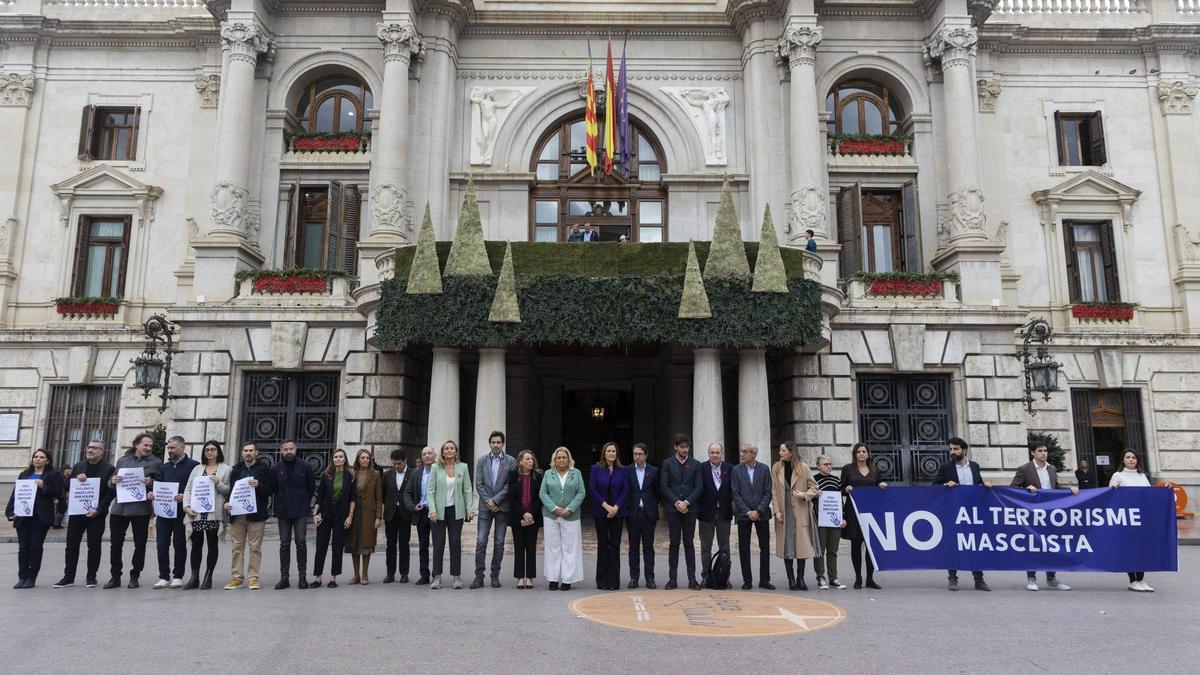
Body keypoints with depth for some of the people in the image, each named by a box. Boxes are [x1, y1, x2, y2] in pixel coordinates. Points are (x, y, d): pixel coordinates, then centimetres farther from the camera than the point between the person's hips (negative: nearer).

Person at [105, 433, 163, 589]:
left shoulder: (155, 462, 4)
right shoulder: (123, 460, 12)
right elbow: (111, 482, 15)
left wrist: (151, 482, -19)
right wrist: (113, 481, -7)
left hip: (141, 509, -2)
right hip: (120, 507, 2)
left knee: (140, 544, 4)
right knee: (116, 544, 5)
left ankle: (134, 576, 16)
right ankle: (115, 577, 17)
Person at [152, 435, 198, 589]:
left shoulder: (193, 465, -3)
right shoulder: (165, 466, 16)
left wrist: (185, 496, -21)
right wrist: (153, 494, 0)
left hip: (180, 511, -5)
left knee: (179, 544, 4)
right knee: (161, 544, 2)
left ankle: (178, 577, 12)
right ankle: (164, 577, 11)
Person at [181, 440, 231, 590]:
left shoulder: (226, 469, 7)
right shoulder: (197, 469, 17)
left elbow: (229, 491, 3)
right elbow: (188, 489, 12)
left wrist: (218, 484, -14)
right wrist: (187, 506, -2)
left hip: (214, 512, -3)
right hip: (196, 512, 3)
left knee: (212, 543, 1)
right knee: (196, 544, 3)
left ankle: (208, 577, 6)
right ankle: (194, 577, 8)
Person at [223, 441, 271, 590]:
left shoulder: (264, 468, 1)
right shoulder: (236, 469, 14)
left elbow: (269, 491, -2)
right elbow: (230, 489, 18)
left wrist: (258, 485, -21)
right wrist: (227, 503, -1)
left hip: (256, 514, -4)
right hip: (237, 513, 4)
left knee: (255, 547, -1)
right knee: (237, 547, 5)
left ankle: (253, 578, 4)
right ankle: (236, 578, 11)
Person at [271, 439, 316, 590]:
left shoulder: (305, 466, 1)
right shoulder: (275, 469, 5)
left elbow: (312, 487, 9)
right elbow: (272, 489, 11)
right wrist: (279, 505, 8)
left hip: (300, 511, -2)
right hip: (283, 512, 2)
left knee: (301, 543, -5)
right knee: (284, 544, 4)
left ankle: (302, 576, 2)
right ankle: (284, 577, 8)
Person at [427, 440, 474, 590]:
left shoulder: (463, 467, 4)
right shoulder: (436, 468, 0)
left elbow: (467, 490, 5)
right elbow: (430, 491, -2)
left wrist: (470, 509, -3)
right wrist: (432, 510, -11)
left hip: (456, 511, 1)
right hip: (439, 511, -1)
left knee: (456, 543, 2)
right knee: (438, 544, 0)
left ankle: (456, 577, 9)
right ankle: (437, 577, 8)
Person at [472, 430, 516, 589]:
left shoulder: (510, 461, 1)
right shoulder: (481, 461, 6)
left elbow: (510, 485, -5)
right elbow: (479, 484, 2)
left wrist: (495, 500, -11)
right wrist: (488, 501, -8)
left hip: (502, 506, -1)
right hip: (485, 506, 1)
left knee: (499, 542, 4)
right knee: (481, 541, -4)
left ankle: (495, 576, 11)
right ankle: (479, 576, 2)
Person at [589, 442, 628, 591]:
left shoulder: (622, 471, 4)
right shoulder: (596, 469, 1)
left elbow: (625, 491, 1)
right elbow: (592, 489, -4)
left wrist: (616, 507, -11)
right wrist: (606, 506, -11)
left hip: (617, 512, 1)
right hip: (601, 512, -1)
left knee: (615, 545, 2)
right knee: (602, 545, 3)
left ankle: (614, 581, 7)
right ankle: (602, 581, 9)